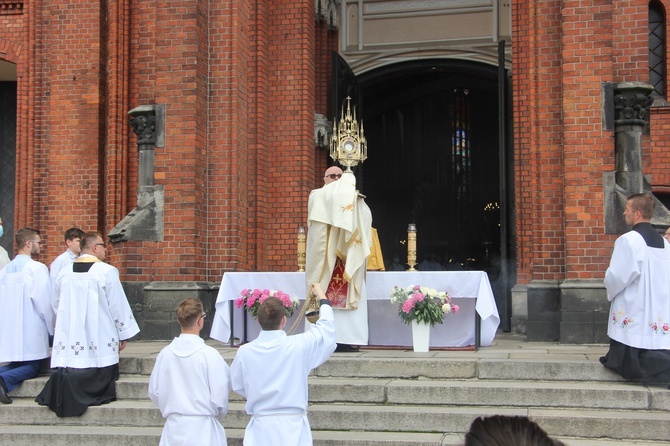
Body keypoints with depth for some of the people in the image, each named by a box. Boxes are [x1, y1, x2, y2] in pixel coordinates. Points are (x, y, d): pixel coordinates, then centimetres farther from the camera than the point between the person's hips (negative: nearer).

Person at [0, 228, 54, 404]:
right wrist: (52, 328, 0)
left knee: (15, 364, 17)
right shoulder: (36, 268, -11)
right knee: (32, 367, 5)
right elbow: (44, 301, -12)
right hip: (31, 328, -6)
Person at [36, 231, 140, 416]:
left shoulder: (65, 272, 7)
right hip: (99, 342, -4)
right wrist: (123, 334, 4)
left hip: (68, 340, 4)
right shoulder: (107, 271, -8)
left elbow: (56, 304, 16)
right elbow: (117, 305, -6)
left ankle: (63, 389, -21)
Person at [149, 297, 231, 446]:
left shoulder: (165, 354, -3)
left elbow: (154, 392, 6)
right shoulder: (209, 355, -14)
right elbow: (220, 396, -10)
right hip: (202, 427, -4)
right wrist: (220, 412, 12)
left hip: (173, 427, 4)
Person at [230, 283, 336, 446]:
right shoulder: (299, 346, -12)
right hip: (293, 427, -1)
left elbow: (237, 386, 8)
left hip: (260, 428, 2)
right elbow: (326, 328, 5)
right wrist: (322, 297, 20)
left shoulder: (244, 352, -7)